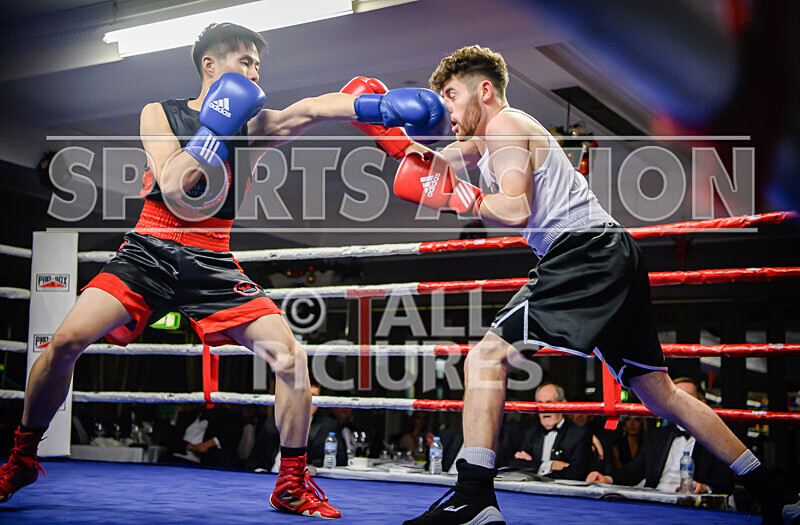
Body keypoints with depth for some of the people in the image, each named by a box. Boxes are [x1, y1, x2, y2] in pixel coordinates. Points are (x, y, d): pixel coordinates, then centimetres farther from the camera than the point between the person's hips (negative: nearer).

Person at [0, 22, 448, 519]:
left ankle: (292, 486, 3)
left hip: (214, 264, 2)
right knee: (67, 341, -18)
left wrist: (382, 105, -29)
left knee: (291, 356, -14)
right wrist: (217, 129, -15)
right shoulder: (159, 114, 5)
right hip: (149, 253, -1)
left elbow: (307, 110, -13)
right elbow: (173, 188, -12)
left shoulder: (253, 124, 8)